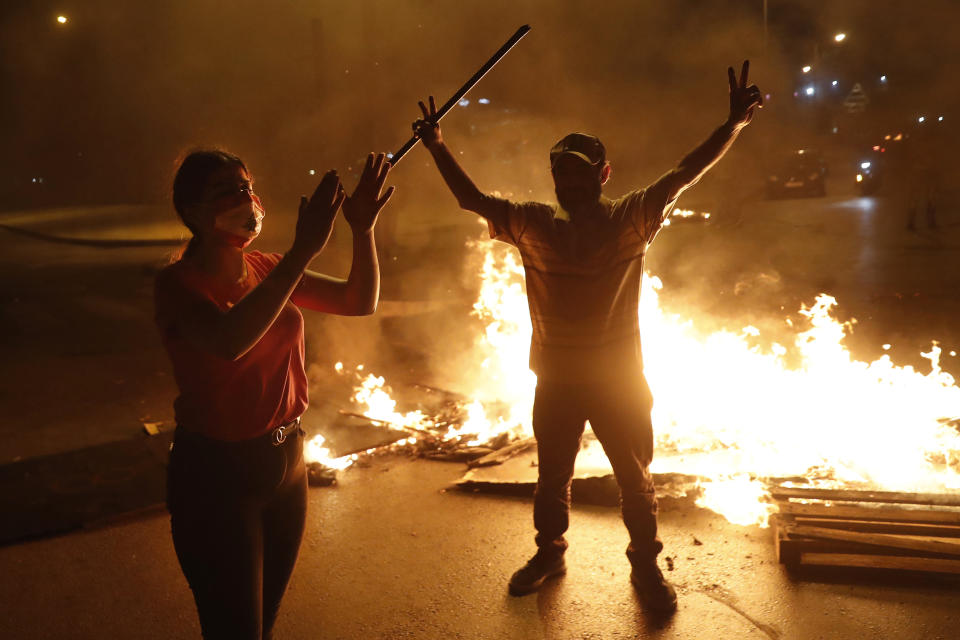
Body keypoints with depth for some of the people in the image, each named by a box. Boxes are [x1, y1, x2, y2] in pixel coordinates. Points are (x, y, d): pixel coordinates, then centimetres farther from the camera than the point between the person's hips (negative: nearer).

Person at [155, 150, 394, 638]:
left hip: (286, 459, 6)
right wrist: (304, 249, -39)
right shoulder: (178, 283, -16)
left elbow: (361, 301, 0)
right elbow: (230, 340, -37)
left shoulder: (267, 269, 1)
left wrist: (363, 231, -17)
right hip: (216, 473, -6)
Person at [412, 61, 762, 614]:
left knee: (636, 478, 11)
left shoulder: (632, 220, -7)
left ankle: (646, 565, 31)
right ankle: (549, 554, 39)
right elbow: (473, 199, 3)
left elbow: (686, 174, -13)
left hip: (620, 380, -2)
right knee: (552, 477, 18)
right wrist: (437, 145, -3)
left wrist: (734, 124, -24)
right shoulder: (533, 225, -1)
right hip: (556, 380, 2)